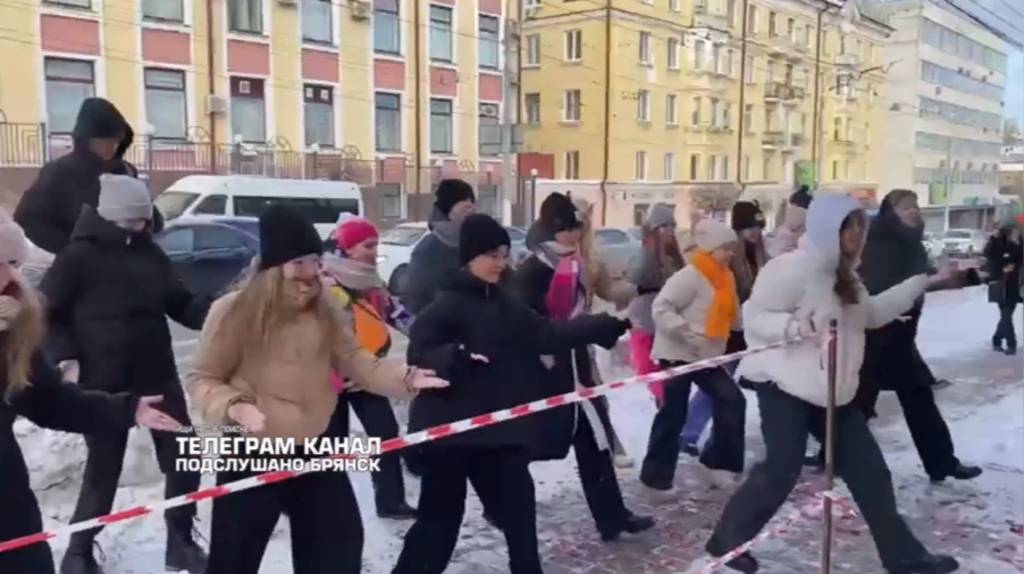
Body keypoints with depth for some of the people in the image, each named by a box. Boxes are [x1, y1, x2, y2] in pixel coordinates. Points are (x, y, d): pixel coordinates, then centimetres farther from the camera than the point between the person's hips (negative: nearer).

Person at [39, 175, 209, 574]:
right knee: (104, 468, 4)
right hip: (103, 381, -5)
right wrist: (65, 357, -18)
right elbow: (47, 313, -7)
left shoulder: (150, 253, 4)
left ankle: (181, 541, 24)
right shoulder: (79, 256, -11)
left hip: (158, 373, 5)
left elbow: (180, 304, 9)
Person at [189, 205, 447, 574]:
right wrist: (233, 406, -29)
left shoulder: (325, 310, 0)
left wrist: (405, 378, -15)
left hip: (316, 447, 5)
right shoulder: (233, 311, -16)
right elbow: (203, 380, -9)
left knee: (341, 543, 16)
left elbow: (355, 361, 0)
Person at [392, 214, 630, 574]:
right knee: (440, 516, 3)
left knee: (517, 504, 16)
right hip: (449, 428, -7)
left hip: (498, 424, 7)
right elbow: (419, 355, -21)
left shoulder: (503, 303, 8)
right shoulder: (447, 304, -14)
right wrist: (455, 356, -42)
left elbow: (549, 335, 12)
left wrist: (608, 325, 13)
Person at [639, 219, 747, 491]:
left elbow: (730, 317, 19)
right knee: (673, 413, -2)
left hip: (707, 356, 8)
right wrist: (688, 335, -27)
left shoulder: (724, 277, 9)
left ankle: (720, 463, 16)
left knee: (732, 401, 3)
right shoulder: (690, 276, -18)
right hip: (677, 354, -8)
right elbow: (661, 308, -24)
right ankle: (656, 473, 11)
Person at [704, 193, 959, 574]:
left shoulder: (842, 275, 12)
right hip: (786, 386, -9)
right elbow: (753, 316, -20)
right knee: (781, 471, -9)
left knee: (869, 472, 11)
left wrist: (919, 284, 22)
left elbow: (871, 313, 24)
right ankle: (726, 539, 11)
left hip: (831, 389, 9)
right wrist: (791, 325, -37)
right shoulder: (792, 268, -18)